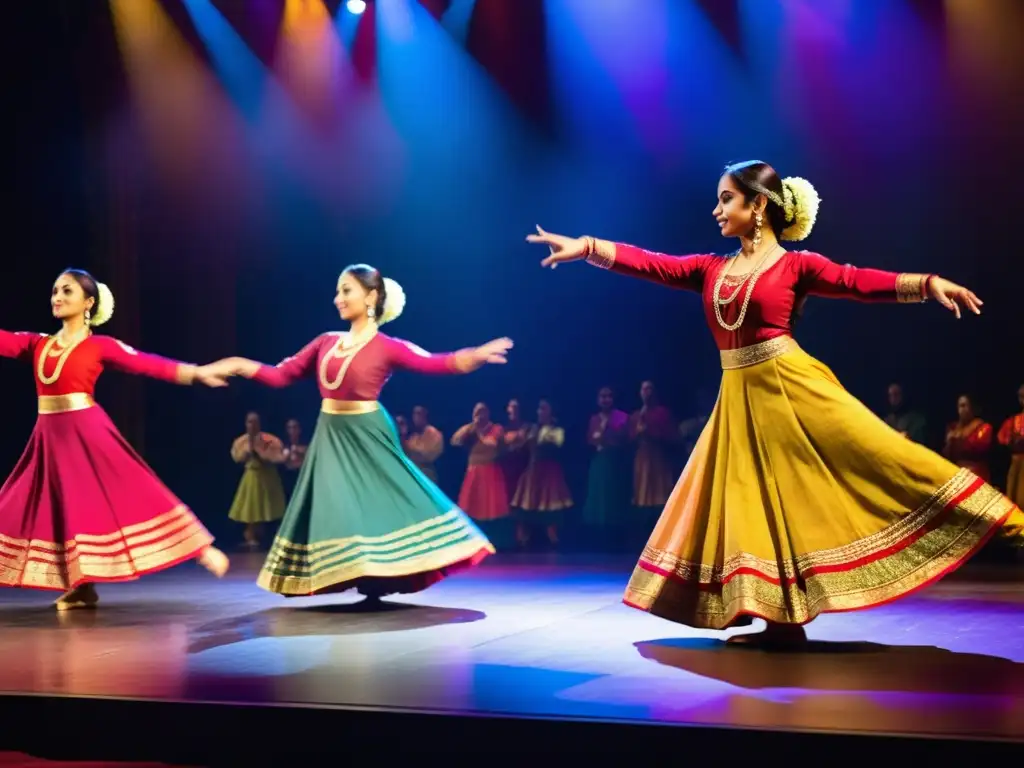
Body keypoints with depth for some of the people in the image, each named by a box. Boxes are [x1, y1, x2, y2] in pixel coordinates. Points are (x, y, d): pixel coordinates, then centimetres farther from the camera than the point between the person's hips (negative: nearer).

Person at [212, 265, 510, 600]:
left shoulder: (387, 347, -7)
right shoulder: (326, 342, 7)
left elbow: (436, 364, -16)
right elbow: (282, 375, 10)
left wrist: (476, 355, -31)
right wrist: (241, 366, 1)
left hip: (367, 438, -5)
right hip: (331, 438, 5)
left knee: (377, 505, -10)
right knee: (334, 509, 6)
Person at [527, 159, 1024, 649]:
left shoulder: (796, 264, -3)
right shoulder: (711, 269, 11)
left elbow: (861, 282, -13)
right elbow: (648, 263, 6)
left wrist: (929, 284, -26)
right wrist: (586, 247, -4)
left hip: (793, 390, -5)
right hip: (740, 401, 6)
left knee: (871, 464, -9)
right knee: (756, 505, 5)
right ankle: (784, 620, 12)